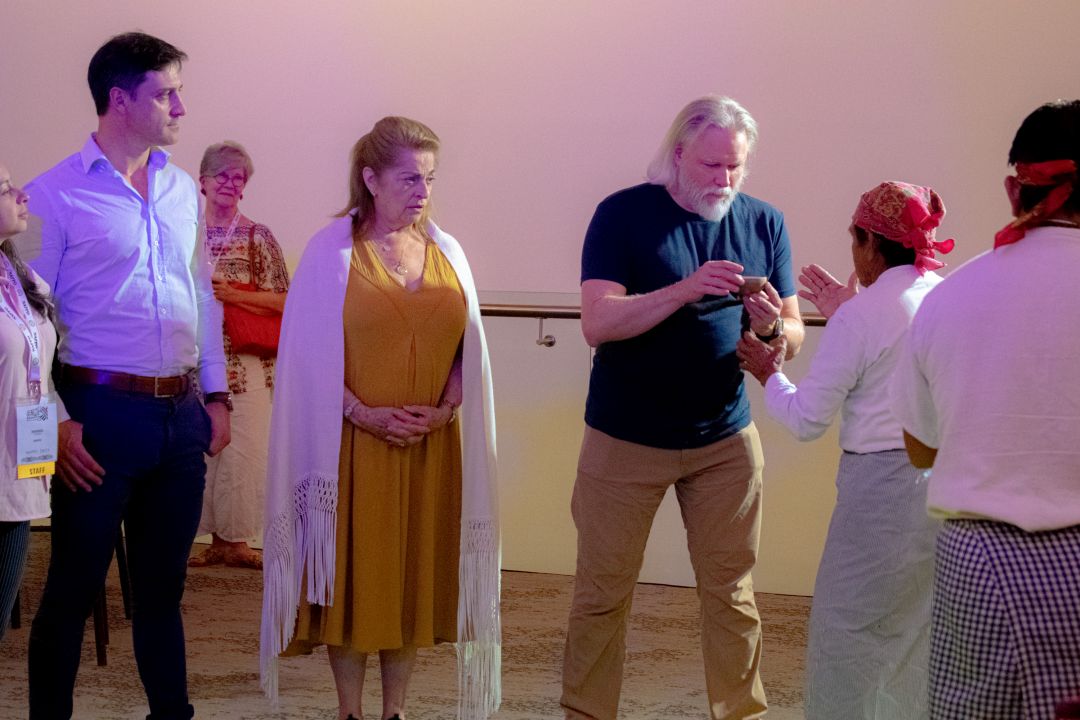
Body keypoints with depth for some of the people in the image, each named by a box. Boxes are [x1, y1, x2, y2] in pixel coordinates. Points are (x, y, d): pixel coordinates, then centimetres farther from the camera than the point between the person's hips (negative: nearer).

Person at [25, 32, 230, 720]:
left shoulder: (183, 190, 11)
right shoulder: (56, 194, -7)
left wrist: (216, 395, 14)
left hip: (181, 415, 6)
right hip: (102, 413, -5)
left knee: (163, 582, 16)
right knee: (73, 587, 4)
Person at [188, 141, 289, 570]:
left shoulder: (259, 238, 3)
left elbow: (283, 300, -3)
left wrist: (233, 294, -13)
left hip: (245, 362, -2)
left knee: (243, 449, -4)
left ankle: (236, 540, 5)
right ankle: (216, 539, 11)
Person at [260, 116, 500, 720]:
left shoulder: (446, 252, 8)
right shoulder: (333, 250, -3)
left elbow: (468, 348, 9)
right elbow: (311, 353, -5)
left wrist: (444, 410, -7)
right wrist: (366, 415, -14)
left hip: (431, 448, 3)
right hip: (354, 444, -3)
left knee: (416, 574, 7)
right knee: (352, 574, 2)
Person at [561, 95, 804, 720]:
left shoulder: (764, 224, 2)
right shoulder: (623, 215, -8)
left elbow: (795, 336, 3)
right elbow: (597, 323, -18)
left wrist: (772, 327, -20)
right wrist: (685, 290, -29)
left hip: (726, 440, 3)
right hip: (625, 441, -2)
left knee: (731, 596, 8)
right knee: (603, 596, 6)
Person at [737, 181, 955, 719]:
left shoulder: (860, 316, -14)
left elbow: (806, 420, -8)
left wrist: (768, 374, 9)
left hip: (883, 486, -7)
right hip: (954, 486, 7)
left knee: (847, 634, 6)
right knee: (920, 635, 19)